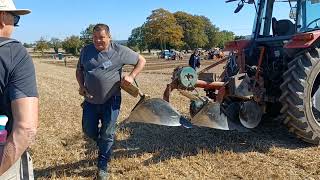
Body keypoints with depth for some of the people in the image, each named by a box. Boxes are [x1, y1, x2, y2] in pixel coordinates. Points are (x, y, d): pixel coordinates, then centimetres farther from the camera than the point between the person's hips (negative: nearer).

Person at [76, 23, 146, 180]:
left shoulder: (119, 51, -8)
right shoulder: (86, 50, 2)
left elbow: (141, 60, 1)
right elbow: (79, 70, 15)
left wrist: (131, 76, -12)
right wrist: (81, 86, -3)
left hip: (111, 101, -3)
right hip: (90, 101, 4)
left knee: (106, 135, 6)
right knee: (89, 131, 12)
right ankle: (104, 146, 46)